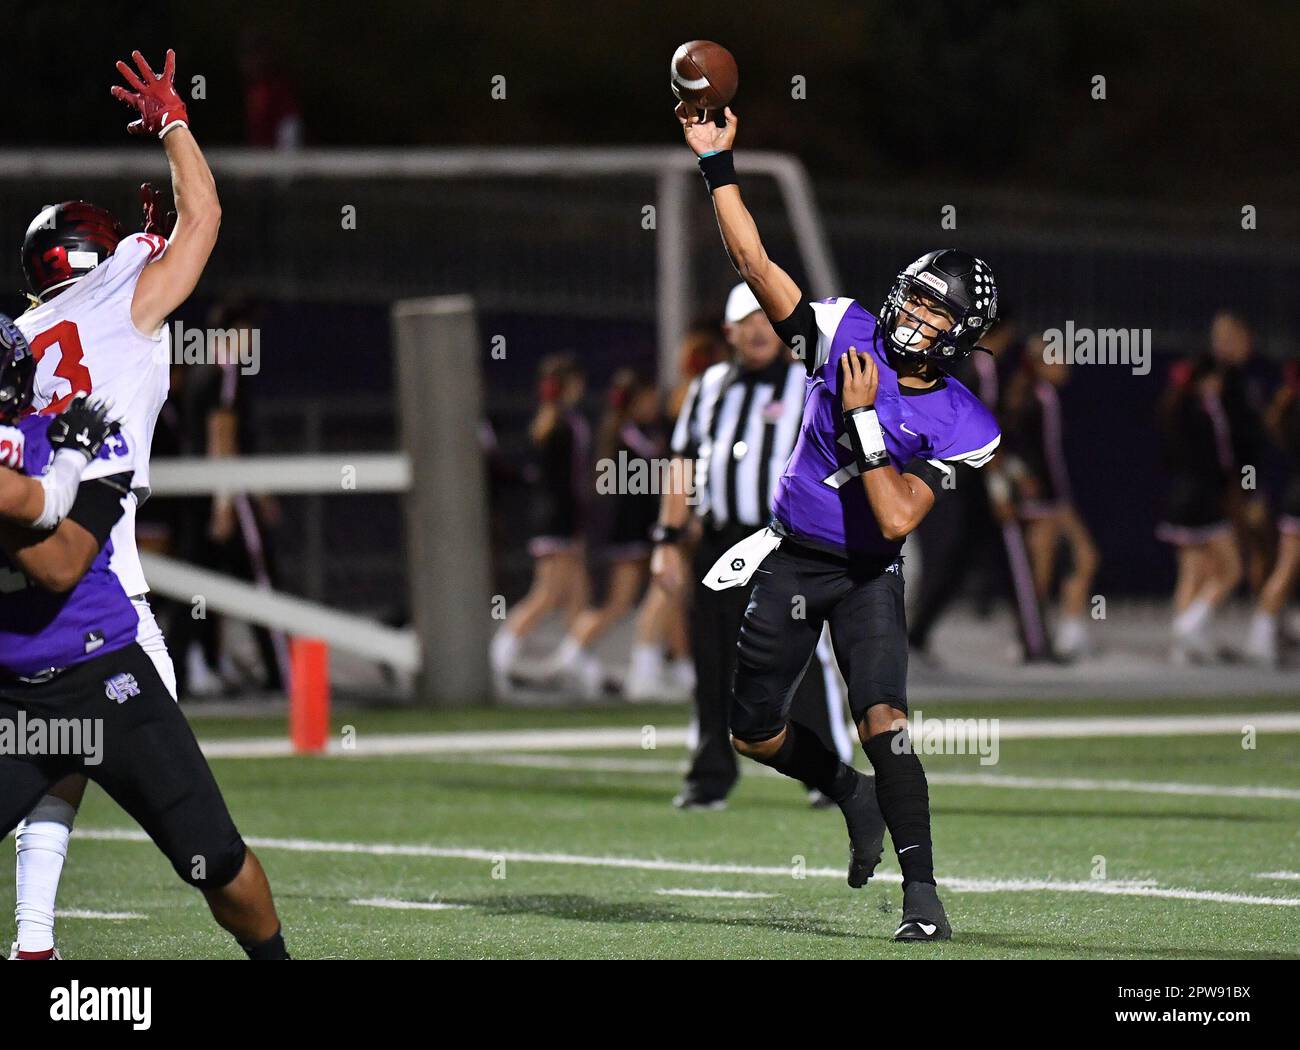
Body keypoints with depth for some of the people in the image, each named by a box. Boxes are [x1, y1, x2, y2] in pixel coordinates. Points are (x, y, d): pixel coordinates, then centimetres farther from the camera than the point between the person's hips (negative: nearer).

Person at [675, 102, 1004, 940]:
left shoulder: (957, 425, -14)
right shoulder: (846, 336, -7)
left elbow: (896, 520, -21)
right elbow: (754, 262, -10)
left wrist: (863, 419, -24)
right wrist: (718, 163, -16)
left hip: (867, 577, -4)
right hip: (791, 562, 4)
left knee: (883, 721, -24)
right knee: (754, 735, 10)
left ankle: (922, 893, -21)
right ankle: (852, 795, 39)